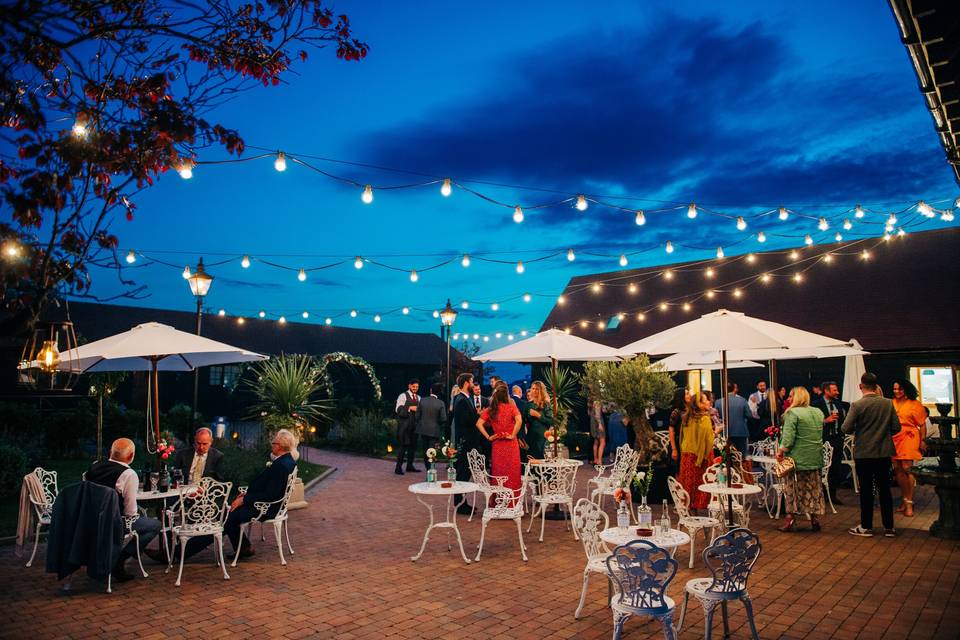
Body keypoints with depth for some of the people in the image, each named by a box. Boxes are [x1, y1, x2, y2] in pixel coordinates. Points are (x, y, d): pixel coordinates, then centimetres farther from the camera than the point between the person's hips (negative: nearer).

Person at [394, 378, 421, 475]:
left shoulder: (418, 398, 16)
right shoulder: (403, 396, -5)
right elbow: (399, 410, -14)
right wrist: (409, 408, -24)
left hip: (414, 424, 7)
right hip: (404, 424, -7)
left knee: (413, 445, 9)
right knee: (402, 445, -7)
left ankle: (410, 465, 19)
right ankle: (398, 467, -2)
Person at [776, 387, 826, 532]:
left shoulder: (792, 413, -13)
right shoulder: (819, 412, 10)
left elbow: (788, 437, -19)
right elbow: (820, 435, 20)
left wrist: (781, 451, -10)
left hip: (797, 458, -6)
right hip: (815, 459, 6)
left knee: (792, 488, 2)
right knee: (814, 488, 13)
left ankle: (791, 518, 4)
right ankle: (814, 519, 17)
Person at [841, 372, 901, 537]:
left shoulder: (857, 405, -14)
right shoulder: (888, 403, -3)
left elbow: (846, 429, -15)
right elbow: (896, 427, 1)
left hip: (863, 453, -3)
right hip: (884, 452, 3)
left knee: (866, 490, 5)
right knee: (884, 490, 12)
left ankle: (866, 527, 13)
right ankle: (889, 527, 17)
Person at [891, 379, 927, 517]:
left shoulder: (914, 404, 0)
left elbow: (922, 424, 2)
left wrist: (923, 441, -3)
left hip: (909, 438, -4)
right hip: (894, 439, 4)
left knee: (906, 468, -9)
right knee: (897, 469, 7)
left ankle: (909, 503, -1)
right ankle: (905, 500, 20)